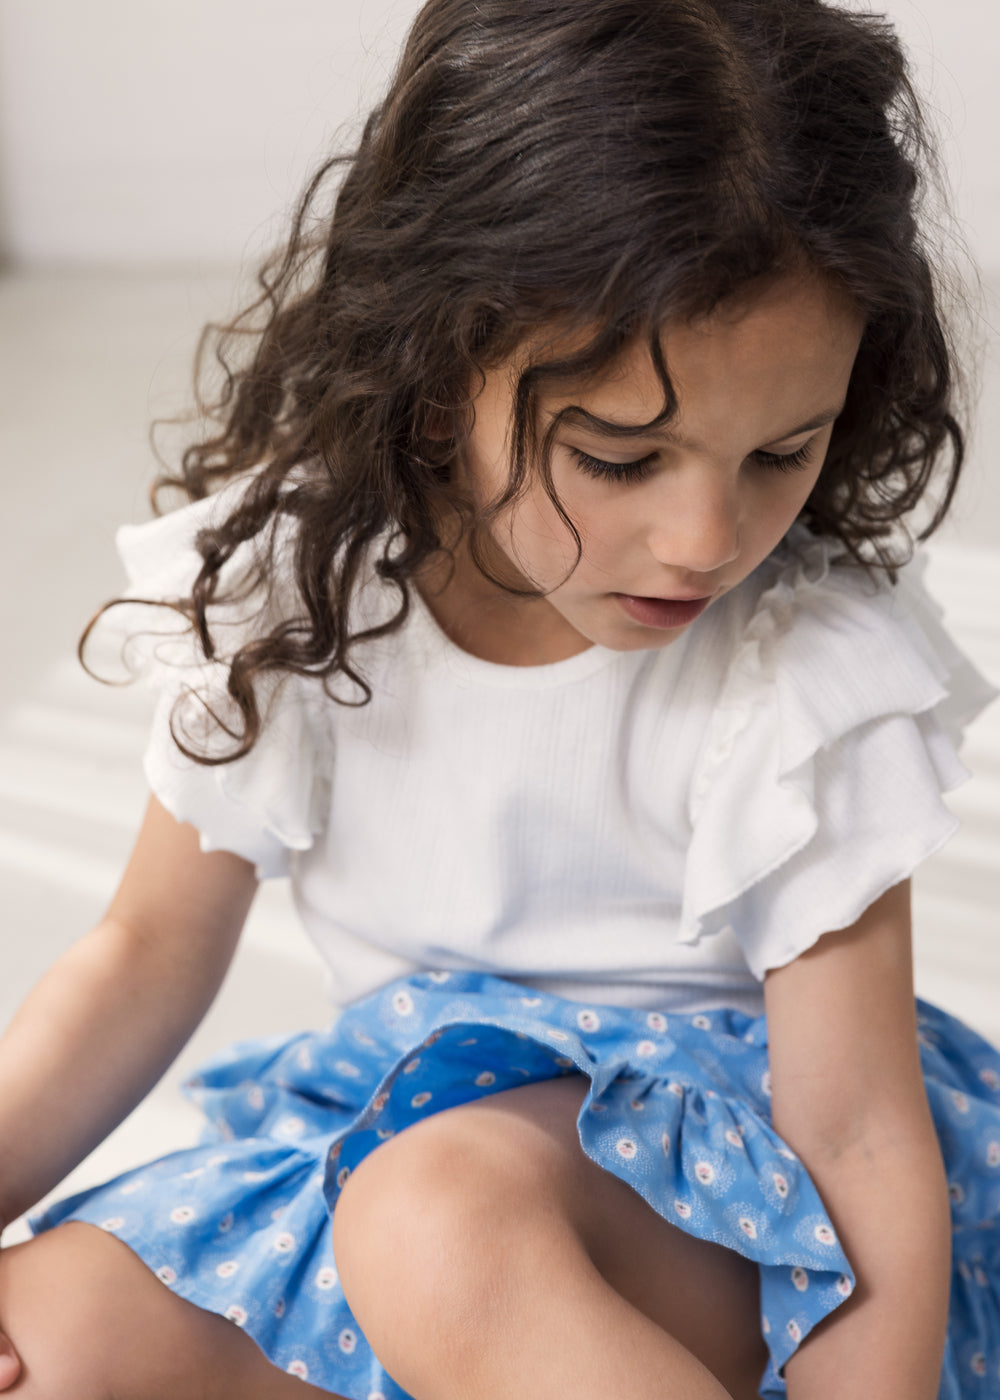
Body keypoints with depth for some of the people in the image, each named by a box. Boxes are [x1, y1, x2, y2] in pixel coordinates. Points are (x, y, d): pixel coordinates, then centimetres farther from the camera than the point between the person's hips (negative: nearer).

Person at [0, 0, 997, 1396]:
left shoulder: (807, 677, -21)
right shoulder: (292, 587, -11)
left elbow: (861, 1140, -18)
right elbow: (152, 948, 0)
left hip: (734, 1166, -4)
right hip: (406, 1116, 5)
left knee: (447, 1219, -37)